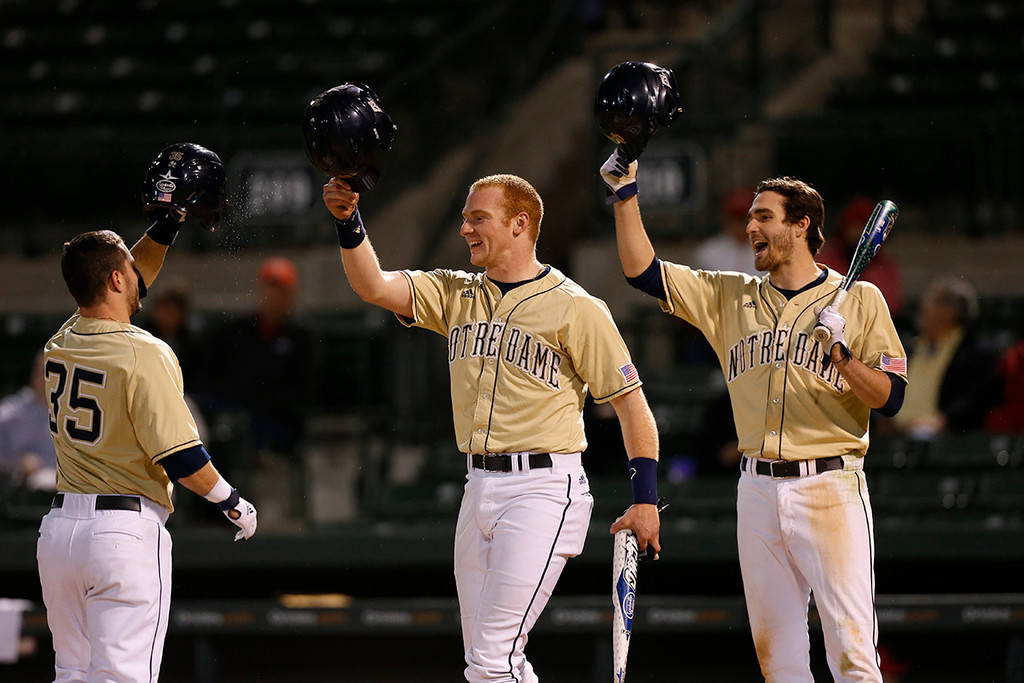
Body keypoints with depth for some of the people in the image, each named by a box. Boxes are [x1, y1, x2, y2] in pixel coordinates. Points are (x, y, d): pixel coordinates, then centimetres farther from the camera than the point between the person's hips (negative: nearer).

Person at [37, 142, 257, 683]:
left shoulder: (62, 344, 7)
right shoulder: (145, 355, -14)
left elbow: (122, 284, 25)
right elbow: (179, 456, -15)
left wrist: (170, 220, 25)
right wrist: (234, 502, 0)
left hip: (58, 530, 7)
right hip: (125, 532, -7)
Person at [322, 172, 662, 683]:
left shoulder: (575, 309, -5)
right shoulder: (456, 295, 13)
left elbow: (631, 402, -3)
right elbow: (375, 287, 2)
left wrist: (645, 500, -9)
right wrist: (349, 223, -15)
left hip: (542, 491, -7)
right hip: (480, 488, 7)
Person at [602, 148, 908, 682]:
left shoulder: (858, 299, 3)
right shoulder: (729, 297, 14)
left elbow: (889, 398, -4)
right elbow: (642, 270, 11)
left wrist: (841, 354, -19)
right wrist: (626, 195, 3)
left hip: (829, 487, -5)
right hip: (758, 492, 5)